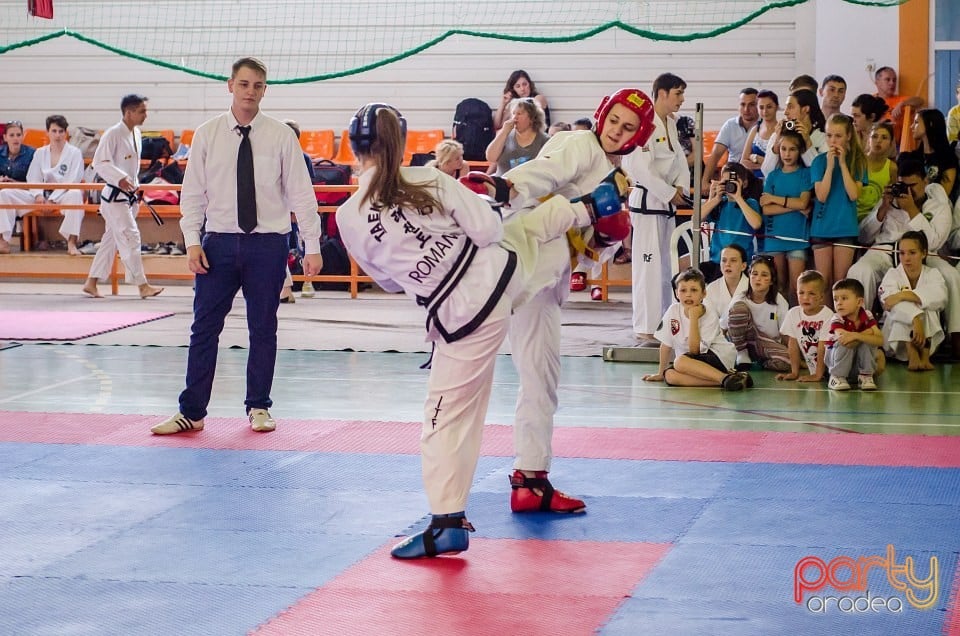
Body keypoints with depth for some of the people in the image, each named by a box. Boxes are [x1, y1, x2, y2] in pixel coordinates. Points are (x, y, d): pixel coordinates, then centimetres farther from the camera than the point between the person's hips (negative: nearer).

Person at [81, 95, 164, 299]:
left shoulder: (136, 133, 10)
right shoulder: (113, 134, -16)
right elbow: (100, 163, -21)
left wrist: (136, 188, 21)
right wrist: (120, 178, -33)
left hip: (128, 196, 9)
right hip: (115, 195, -9)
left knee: (111, 239, 12)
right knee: (130, 238, -10)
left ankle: (91, 283, 20)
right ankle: (142, 286, -9)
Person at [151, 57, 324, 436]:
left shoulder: (281, 136, -1)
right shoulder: (207, 135, 2)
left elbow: (301, 193, -1)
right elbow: (193, 191, 5)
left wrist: (312, 246, -5)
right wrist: (192, 241, -5)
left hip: (268, 243, -1)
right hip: (219, 242, 1)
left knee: (263, 327, 8)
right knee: (204, 327, 2)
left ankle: (258, 407, 21)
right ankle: (192, 411, 9)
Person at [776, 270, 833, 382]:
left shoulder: (828, 316, -16)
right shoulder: (793, 313, -3)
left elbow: (823, 348, -18)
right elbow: (793, 345, 1)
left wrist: (818, 375, -20)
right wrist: (794, 373, -2)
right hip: (810, 367, 4)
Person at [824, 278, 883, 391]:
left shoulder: (867, 316, -12)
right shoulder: (837, 319, -20)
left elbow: (880, 341, -26)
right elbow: (847, 344, -36)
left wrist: (856, 335, -38)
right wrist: (866, 332, -25)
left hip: (860, 364, 2)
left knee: (867, 341, -24)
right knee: (845, 343, -31)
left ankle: (866, 376, -15)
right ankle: (837, 377, -18)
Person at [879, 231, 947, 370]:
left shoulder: (932, 274, 2)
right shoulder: (892, 274, -3)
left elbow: (940, 296, -23)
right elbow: (890, 303, -25)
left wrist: (903, 295, -33)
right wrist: (915, 320, -44)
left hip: (929, 338, 1)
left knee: (928, 309, -26)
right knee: (904, 307, -28)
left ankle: (925, 356, -35)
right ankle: (912, 356, -39)